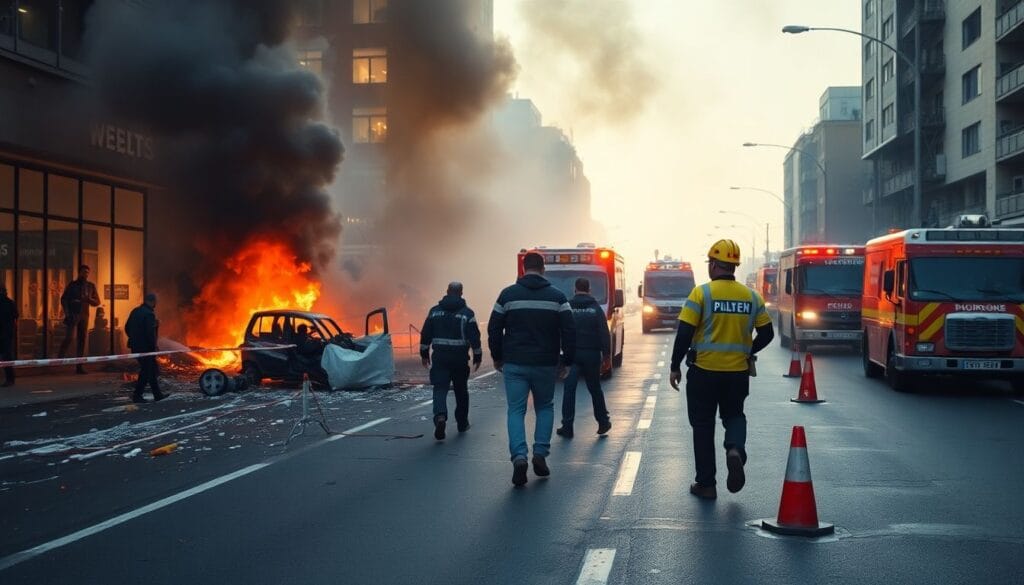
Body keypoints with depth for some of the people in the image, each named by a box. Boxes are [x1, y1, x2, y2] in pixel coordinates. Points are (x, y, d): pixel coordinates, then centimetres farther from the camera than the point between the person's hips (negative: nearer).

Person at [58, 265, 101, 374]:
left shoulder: (91, 286, 12)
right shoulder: (72, 285, 4)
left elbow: (97, 302, 13)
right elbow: (63, 299, 2)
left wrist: (89, 299, -9)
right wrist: (67, 313, -8)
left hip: (84, 316, 3)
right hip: (73, 315, -3)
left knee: (82, 340, 3)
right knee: (69, 337, -19)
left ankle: (79, 366, 7)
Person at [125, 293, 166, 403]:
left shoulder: (135, 311, 9)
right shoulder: (149, 314, -18)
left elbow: (127, 328, 15)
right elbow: (150, 333, -22)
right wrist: (154, 346, -12)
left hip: (136, 347, 9)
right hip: (145, 347, -9)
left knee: (151, 369, 16)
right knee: (146, 371, 1)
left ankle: (157, 394, 22)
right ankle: (137, 395, 3)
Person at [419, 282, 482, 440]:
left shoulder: (434, 311, 4)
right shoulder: (467, 313, -3)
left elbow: (425, 335, 6)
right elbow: (474, 337, -5)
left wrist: (424, 354, 16)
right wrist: (477, 356, 4)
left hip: (440, 358, 1)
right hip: (460, 359, 0)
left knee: (440, 389, -4)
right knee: (461, 391, 14)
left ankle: (440, 416, -30)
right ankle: (462, 423, 25)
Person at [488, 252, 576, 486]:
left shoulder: (508, 294, 0)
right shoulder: (557, 296, 0)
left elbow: (494, 329, 2)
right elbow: (569, 331, -3)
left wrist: (497, 357, 14)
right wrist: (566, 361, 6)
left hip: (514, 364, 0)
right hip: (546, 364, 1)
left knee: (516, 410, 3)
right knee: (545, 407, 17)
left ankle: (519, 456, -15)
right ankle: (540, 453, 5)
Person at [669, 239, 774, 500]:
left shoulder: (702, 293, -10)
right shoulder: (751, 297, 1)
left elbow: (684, 333, -13)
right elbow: (767, 334, 5)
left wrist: (675, 366, -4)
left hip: (704, 372, -3)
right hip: (738, 372, 3)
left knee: (703, 426, 10)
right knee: (734, 416, 22)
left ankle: (706, 484, 14)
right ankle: (736, 450, -9)